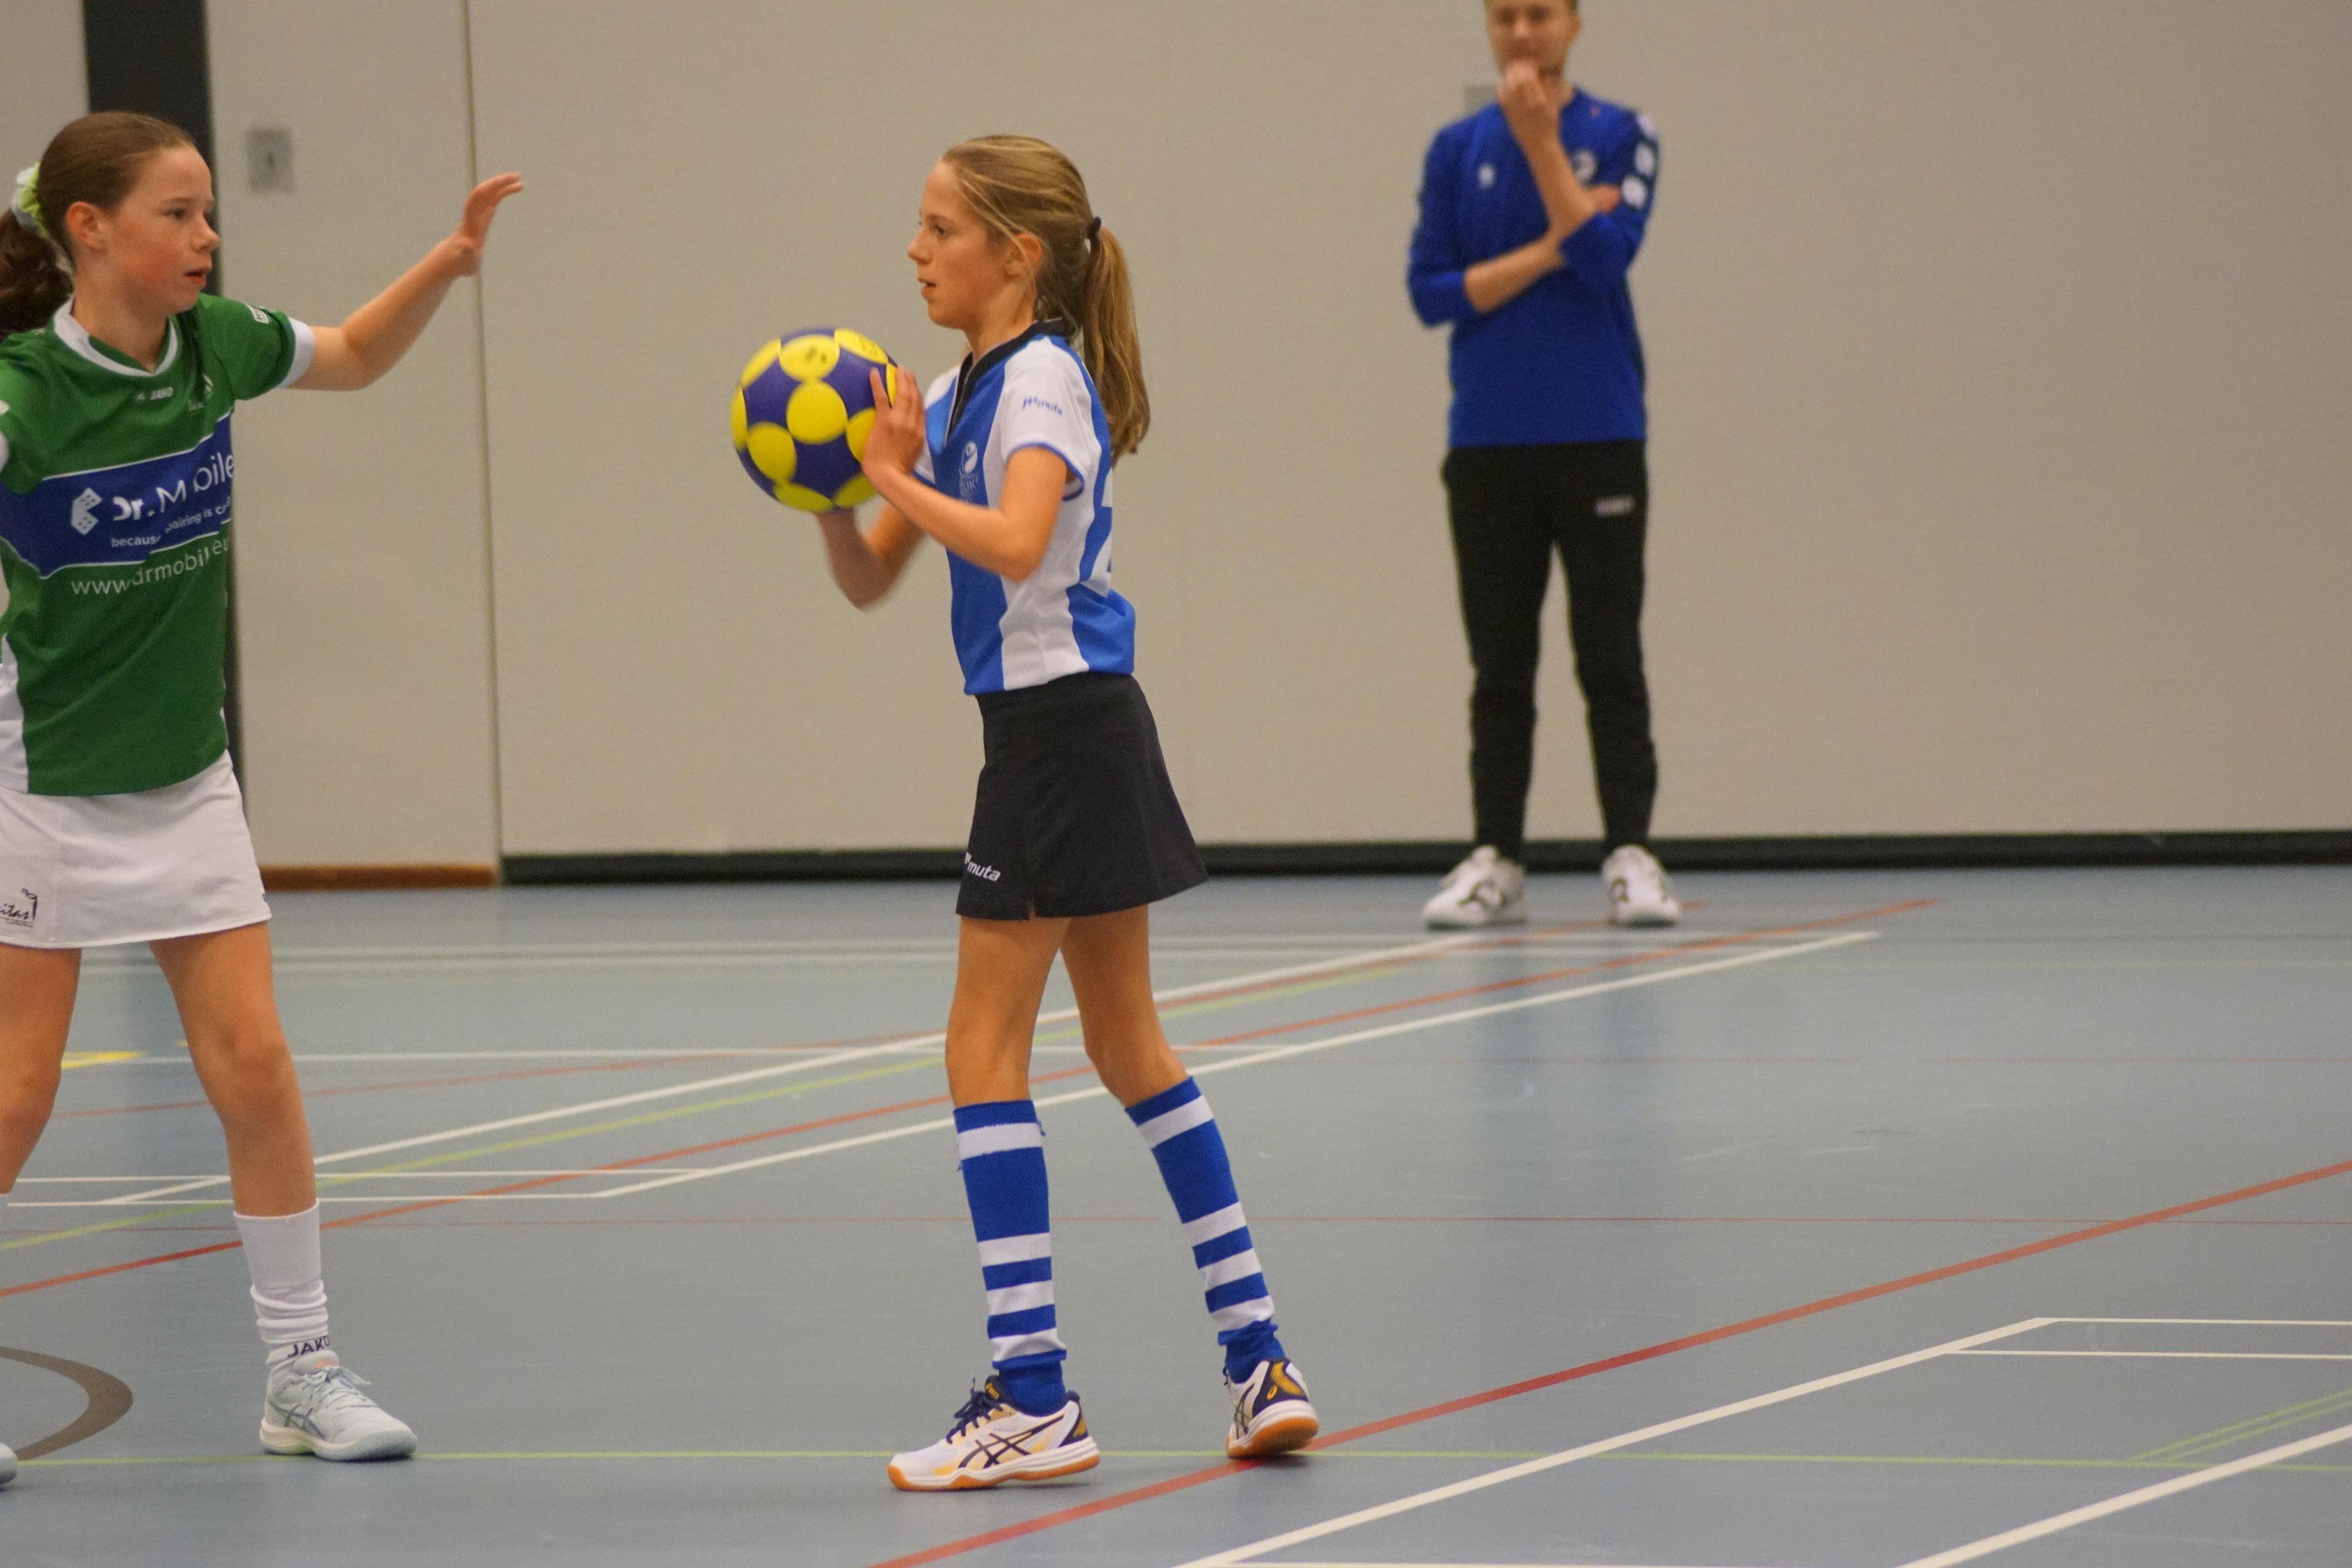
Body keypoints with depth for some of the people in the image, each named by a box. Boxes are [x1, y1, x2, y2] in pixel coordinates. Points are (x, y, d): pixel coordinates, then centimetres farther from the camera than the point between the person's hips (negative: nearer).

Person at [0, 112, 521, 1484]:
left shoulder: (216, 344, -2)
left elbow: (357, 357, 17)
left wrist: (450, 263, 4)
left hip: (186, 778, 5)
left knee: (254, 1063, 1)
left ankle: (303, 1369, 11)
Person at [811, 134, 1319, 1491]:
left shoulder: (1042, 381, -13)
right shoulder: (956, 395, 14)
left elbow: (1016, 542, -31)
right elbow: (869, 582, 14)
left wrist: (900, 481, -22)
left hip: (1063, 726, -10)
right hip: (1047, 726, 10)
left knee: (986, 1048, -8)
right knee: (1129, 1046, 13)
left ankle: (1033, 1398, -8)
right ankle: (1260, 1362, 15)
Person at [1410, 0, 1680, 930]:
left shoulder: (1619, 139, 2)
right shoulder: (1457, 151, 7)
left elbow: (1605, 256, -14)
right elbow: (1431, 293, -1)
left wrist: (1541, 139, -16)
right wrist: (1548, 253, -11)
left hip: (1598, 441, -2)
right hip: (1489, 448, 2)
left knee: (1610, 658, -1)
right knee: (1500, 668, 4)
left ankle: (1630, 856, 0)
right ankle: (1495, 861, 7)